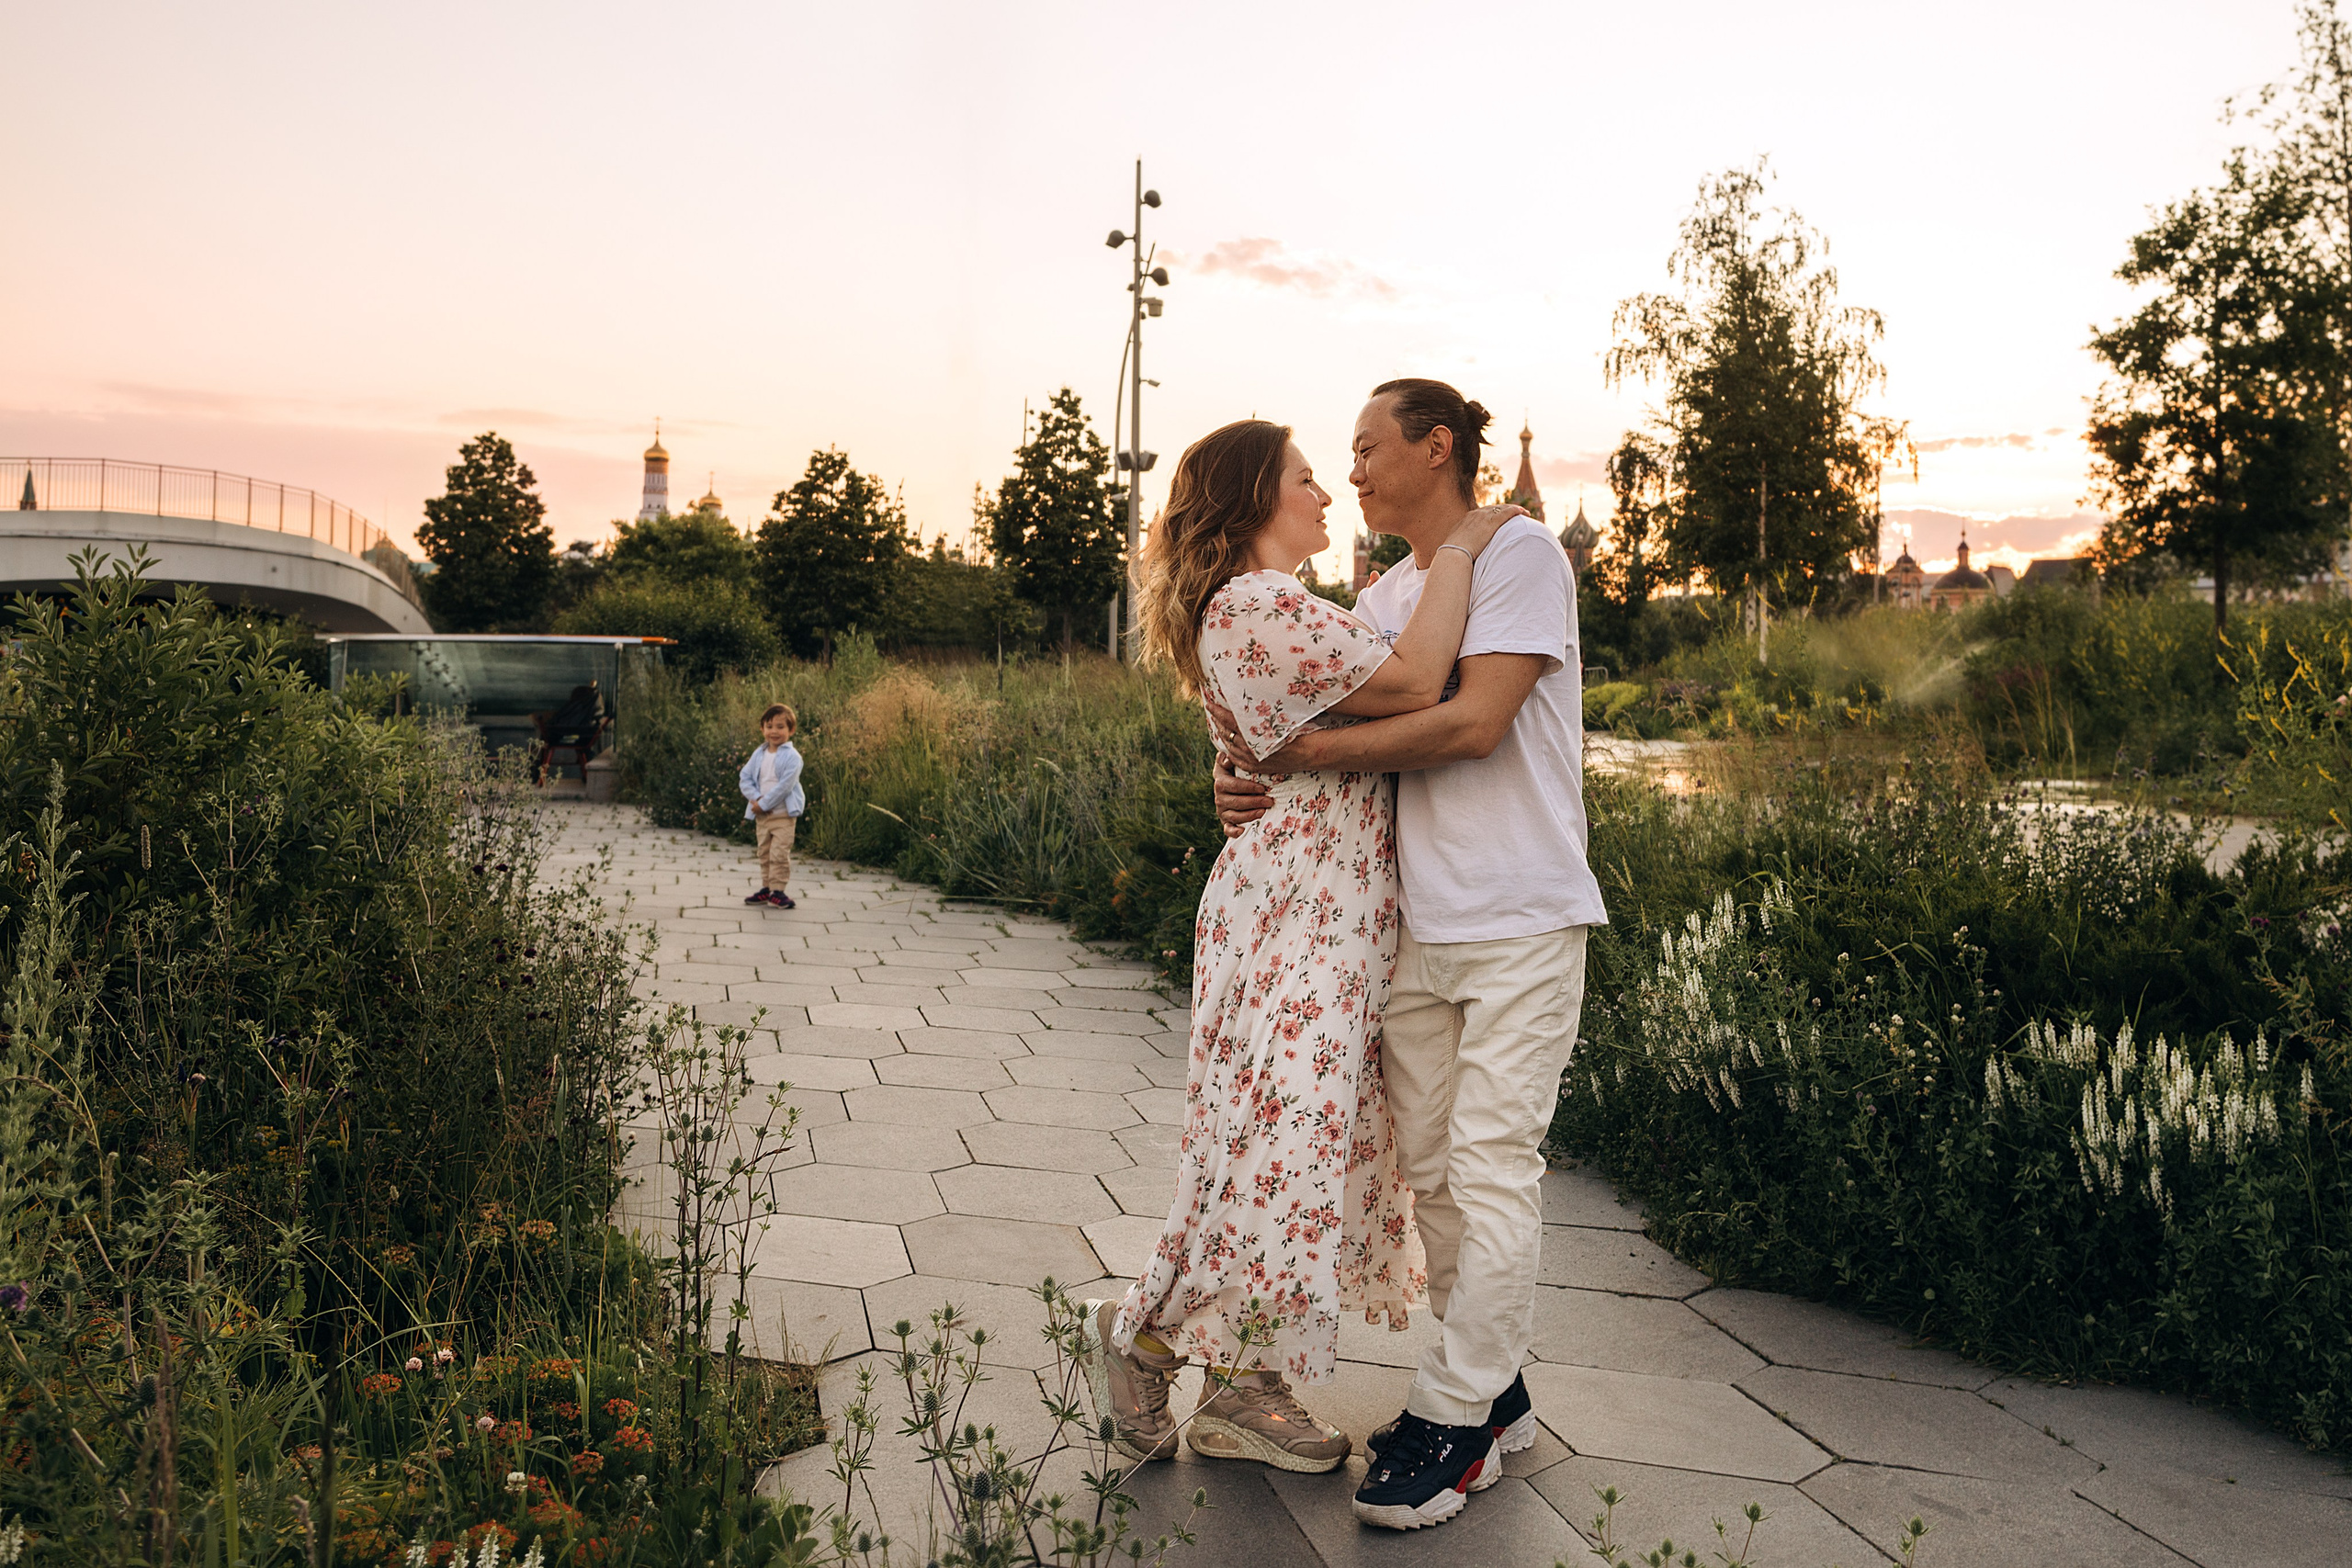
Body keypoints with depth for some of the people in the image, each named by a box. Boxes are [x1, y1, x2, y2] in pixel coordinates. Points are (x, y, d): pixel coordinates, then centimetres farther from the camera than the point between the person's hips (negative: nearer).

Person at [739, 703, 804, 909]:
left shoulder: (792, 756, -12)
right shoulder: (758, 754, 7)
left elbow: (785, 786, -18)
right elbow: (745, 777, 7)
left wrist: (763, 804, -17)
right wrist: (756, 798, -10)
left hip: (784, 815, -6)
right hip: (761, 815, 6)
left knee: (779, 854, -6)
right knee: (764, 853, 13)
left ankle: (777, 890, 1)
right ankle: (766, 888, 22)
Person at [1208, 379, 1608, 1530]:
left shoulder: (1520, 553, -7)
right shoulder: (1380, 600, 15)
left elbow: (1474, 723, -19)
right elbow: (1350, 738, 16)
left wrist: (1287, 750, -15)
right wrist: (1248, 780, -6)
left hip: (1521, 923, -7)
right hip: (1414, 923, 7)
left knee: (1492, 1166, -5)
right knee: (1426, 1168, 10)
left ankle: (1453, 1425, 5)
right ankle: (1497, 1390, 24)